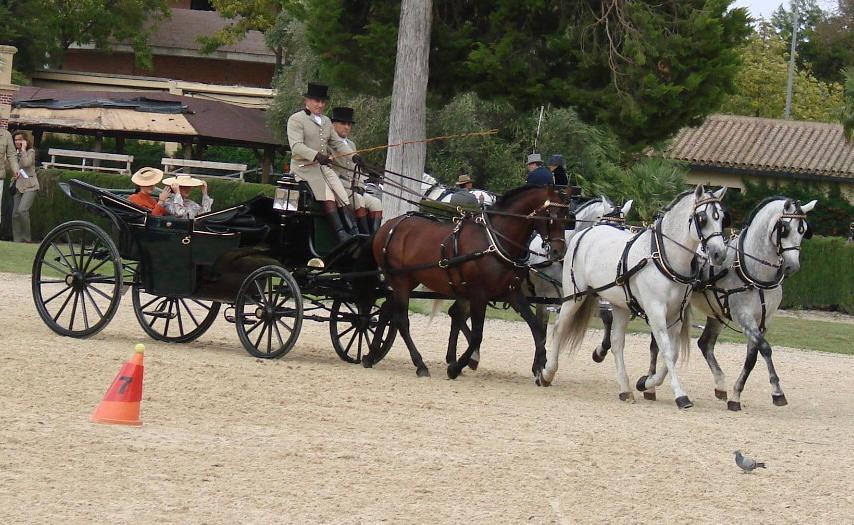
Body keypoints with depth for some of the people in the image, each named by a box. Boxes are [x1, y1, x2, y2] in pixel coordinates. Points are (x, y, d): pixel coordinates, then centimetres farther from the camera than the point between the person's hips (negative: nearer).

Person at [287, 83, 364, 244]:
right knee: (328, 197, -27)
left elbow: (337, 143, 21)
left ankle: (353, 232, -21)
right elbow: (296, 146, -16)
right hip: (304, 167, -7)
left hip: (324, 167, 7)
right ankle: (340, 233, -36)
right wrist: (316, 155, -32)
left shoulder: (326, 121, 22)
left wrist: (353, 156, 2)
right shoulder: (296, 120, -3)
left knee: (343, 198, -11)